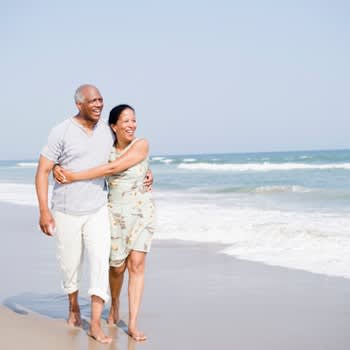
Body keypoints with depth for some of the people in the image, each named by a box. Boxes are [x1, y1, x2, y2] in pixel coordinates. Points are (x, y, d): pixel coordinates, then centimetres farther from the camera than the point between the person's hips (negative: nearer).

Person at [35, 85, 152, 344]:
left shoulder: (107, 131, 1)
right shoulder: (62, 132, -12)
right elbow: (43, 171, -11)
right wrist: (44, 210, -18)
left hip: (97, 211, 2)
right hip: (66, 213, -2)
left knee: (101, 261, -11)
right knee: (71, 264, 11)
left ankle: (95, 324, -6)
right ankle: (74, 306, 40)